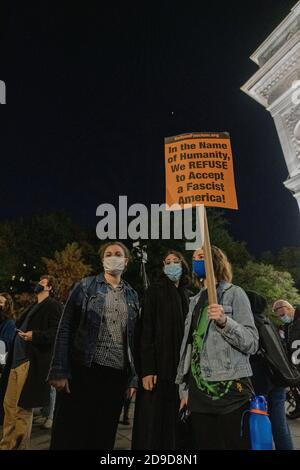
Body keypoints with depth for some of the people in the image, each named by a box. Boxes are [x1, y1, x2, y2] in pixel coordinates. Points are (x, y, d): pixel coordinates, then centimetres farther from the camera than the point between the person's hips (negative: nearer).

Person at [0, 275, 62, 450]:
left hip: (31, 362, -9)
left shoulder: (52, 305, -5)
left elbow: (57, 331, -15)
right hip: (18, 360, 9)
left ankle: (19, 446, 10)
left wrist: (35, 336, -24)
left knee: (22, 409, -3)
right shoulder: (34, 307, 22)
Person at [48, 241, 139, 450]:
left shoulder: (132, 296, 11)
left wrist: (134, 377, 6)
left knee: (104, 435, 11)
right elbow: (66, 328, -2)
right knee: (70, 433, 2)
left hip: (117, 374, 3)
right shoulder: (85, 287, 2)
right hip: (83, 370, -3)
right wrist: (60, 371, -9)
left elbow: (135, 338, 11)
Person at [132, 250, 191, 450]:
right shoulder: (156, 290, -2)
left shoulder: (187, 296, 14)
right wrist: (147, 369, -17)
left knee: (173, 421, 9)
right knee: (152, 422, -2)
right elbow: (146, 330, -10)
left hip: (180, 366, 5)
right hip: (159, 365, -5)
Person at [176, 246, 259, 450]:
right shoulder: (196, 300, 17)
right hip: (199, 393, 5)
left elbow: (252, 343, -8)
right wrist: (185, 388, 15)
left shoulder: (234, 293, 0)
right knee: (205, 445, 8)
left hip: (230, 389, -5)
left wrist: (224, 321, -23)